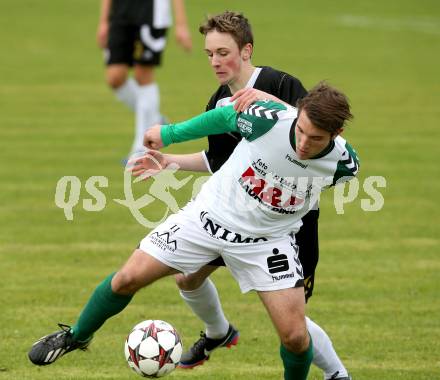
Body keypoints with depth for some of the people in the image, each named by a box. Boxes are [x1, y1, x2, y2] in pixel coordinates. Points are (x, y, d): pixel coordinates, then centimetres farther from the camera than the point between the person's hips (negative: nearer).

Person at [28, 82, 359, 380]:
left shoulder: (343, 164, -24)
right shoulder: (268, 119, -28)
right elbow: (226, 116, -5)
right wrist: (170, 134, 6)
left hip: (267, 240, 0)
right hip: (212, 214, 0)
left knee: (295, 336, -11)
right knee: (129, 278, -1)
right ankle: (77, 335, 28)